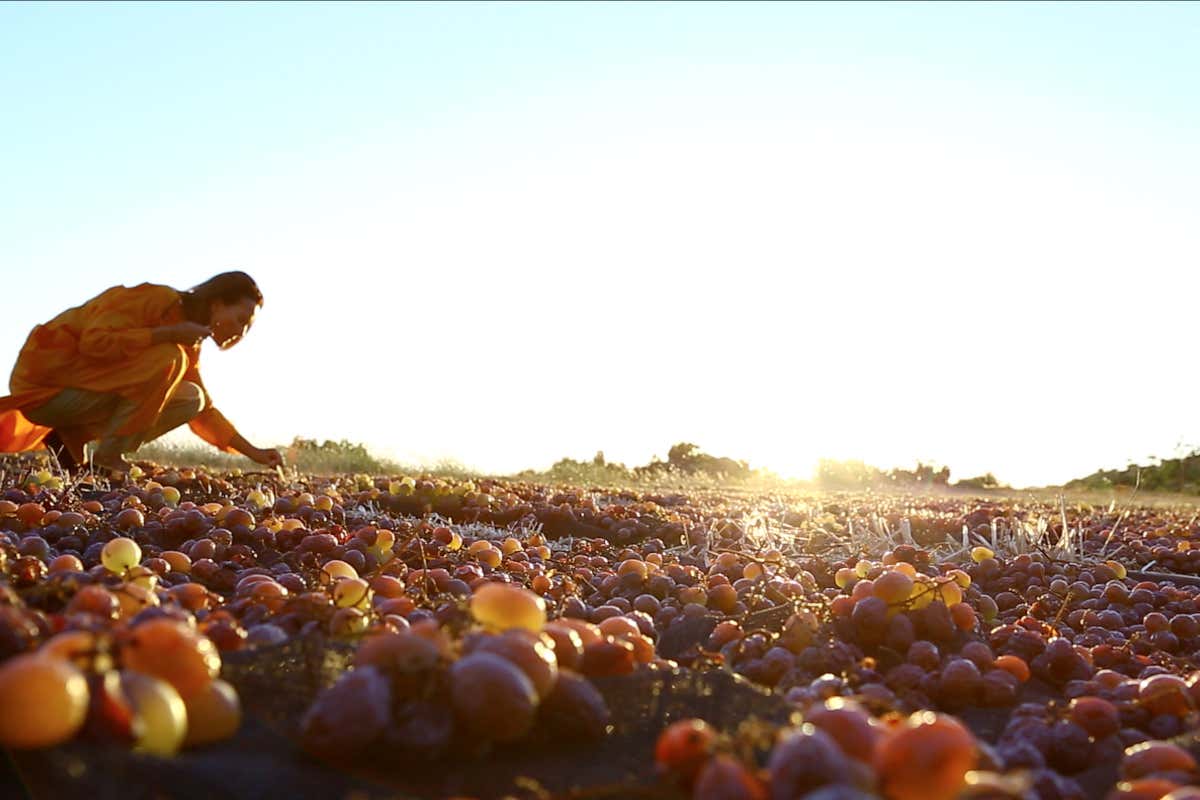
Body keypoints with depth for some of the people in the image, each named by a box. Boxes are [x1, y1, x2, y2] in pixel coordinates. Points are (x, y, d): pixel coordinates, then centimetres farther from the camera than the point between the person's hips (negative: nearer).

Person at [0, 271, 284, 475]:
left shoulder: (188, 346, 10)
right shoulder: (159, 299, -16)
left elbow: (204, 410, 14)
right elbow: (95, 341, -27)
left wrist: (254, 452, 8)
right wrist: (169, 333, -27)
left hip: (89, 391, 9)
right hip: (48, 378, -9)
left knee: (191, 398, -1)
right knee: (167, 359, -24)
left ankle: (74, 436, 1)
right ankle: (109, 453, -15)